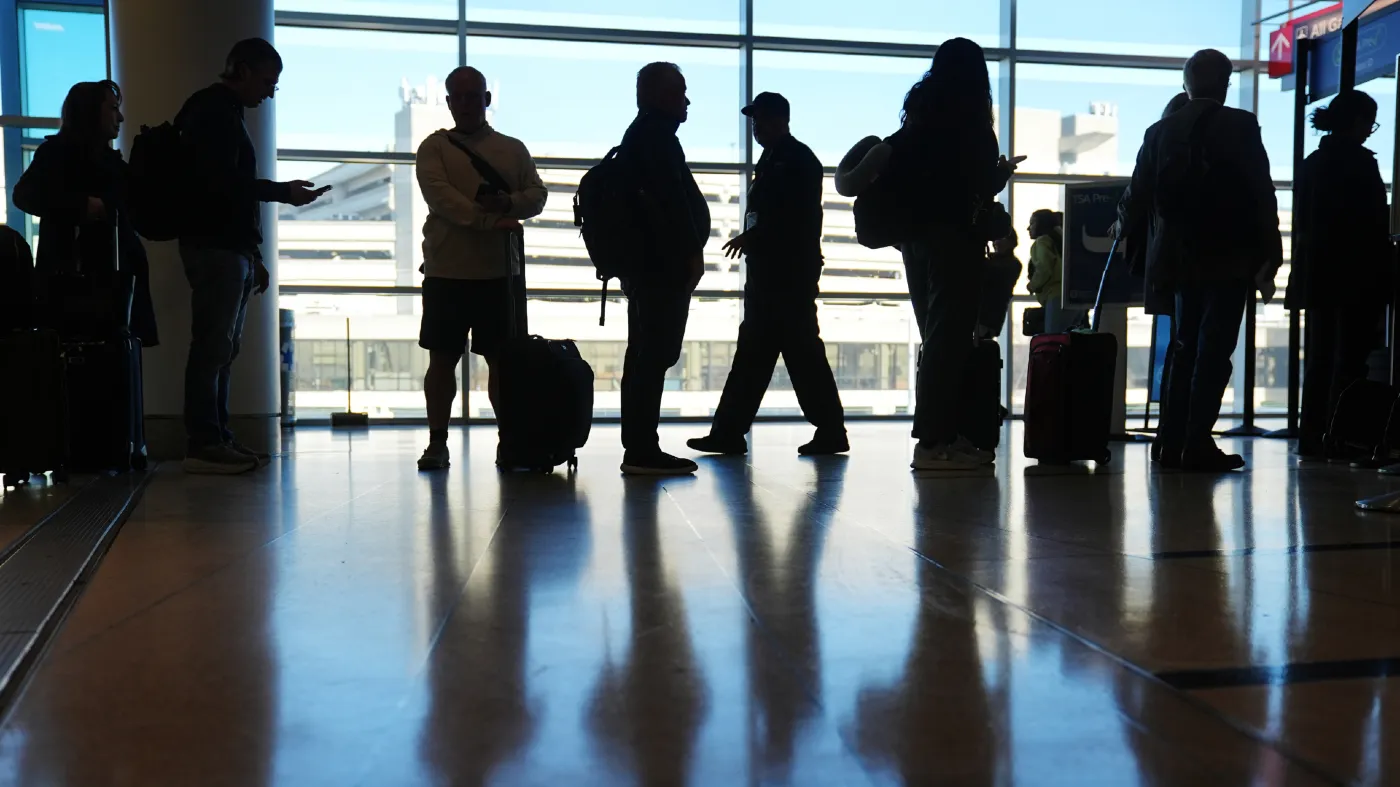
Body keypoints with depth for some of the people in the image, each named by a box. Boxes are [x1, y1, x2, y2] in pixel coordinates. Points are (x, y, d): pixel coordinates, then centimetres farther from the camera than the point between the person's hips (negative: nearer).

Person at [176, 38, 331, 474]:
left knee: (223, 347, 8)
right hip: (215, 247, -10)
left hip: (229, 248, 10)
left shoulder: (225, 114, 23)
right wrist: (284, 192, -12)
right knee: (213, 346, -10)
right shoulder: (214, 112, -7)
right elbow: (222, 183, -18)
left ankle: (217, 438, 12)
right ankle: (204, 444, -9)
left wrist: (253, 256, 20)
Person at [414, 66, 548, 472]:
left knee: (502, 358, 4)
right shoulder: (434, 147, 5)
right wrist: (489, 220, -21)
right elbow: (439, 195, -10)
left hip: (499, 271, 2)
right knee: (442, 358, 1)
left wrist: (509, 202, -15)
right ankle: (437, 442, 7)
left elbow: (537, 195, 6)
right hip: (446, 270, -1)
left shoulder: (513, 149, 13)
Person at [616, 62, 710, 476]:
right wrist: (692, 253, -16)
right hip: (665, 264, -11)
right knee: (656, 355, -12)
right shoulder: (656, 136, -10)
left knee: (645, 355, 10)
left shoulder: (641, 135, 22)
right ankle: (643, 450, -12)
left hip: (646, 263, 11)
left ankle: (638, 447, 14)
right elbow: (673, 200, -19)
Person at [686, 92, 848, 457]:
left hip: (789, 272, -9)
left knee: (801, 349, -5)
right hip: (769, 270, 9)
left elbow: (794, 217, -18)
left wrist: (752, 237, -17)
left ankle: (830, 430, 3)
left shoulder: (798, 160, -8)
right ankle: (728, 432, 9)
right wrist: (751, 239, 7)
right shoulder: (771, 159, 19)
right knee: (754, 350, 7)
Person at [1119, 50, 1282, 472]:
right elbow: (1261, 196, -8)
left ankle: (1173, 442, 10)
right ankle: (1197, 445, -7)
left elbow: (1139, 199, 8)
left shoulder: (1159, 131, 7)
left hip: (1180, 258, 5)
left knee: (1185, 348, 12)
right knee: (1214, 351, -4)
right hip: (1228, 259, -5)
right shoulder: (1240, 126, -5)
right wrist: (1268, 260, -5)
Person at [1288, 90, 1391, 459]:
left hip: (1317, 275, 7)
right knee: (1349, 359, -4)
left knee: (1320, 357, 10)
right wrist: (1382, 280, -9)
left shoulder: (1313, 163, 12)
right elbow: (1374, 227, -12)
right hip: (1355, 276, -7)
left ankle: (1311, 438, 11)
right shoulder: (1359, 162, -10)